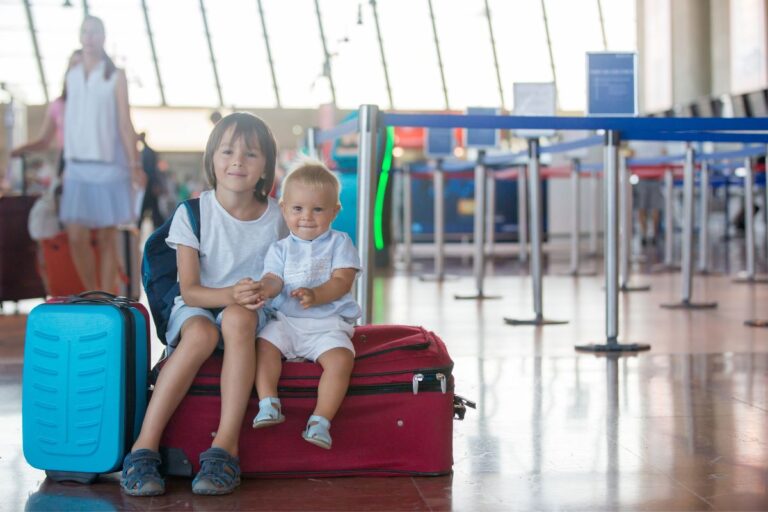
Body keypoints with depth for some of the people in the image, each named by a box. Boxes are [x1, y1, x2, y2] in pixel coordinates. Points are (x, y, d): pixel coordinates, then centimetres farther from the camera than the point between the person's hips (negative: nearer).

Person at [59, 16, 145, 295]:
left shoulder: (115, 76, 0)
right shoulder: (72, 76, 11)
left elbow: (125, 122, -4)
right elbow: (70, 122, 13)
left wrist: (134, 164, -10)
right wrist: (66, 164, 12)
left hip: (108, 166, -3)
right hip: (78, 167, 3)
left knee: (107, 239, 1)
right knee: (76, 238, -3)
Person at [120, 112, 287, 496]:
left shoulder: (275, 217, -1)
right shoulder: (192, 213, -7)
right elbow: (190, 290, -12)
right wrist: (230, 294, -31)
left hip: (248, 311, 1)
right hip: (196, 307, -1)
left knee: (237, 318, -36)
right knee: (201, 333, -37)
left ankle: (226, 446, -37)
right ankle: (144, 447, -33)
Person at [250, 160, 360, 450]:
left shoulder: (339, 243, 4)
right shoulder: (281, 249, 12)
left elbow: (342, 282, -7)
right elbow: (273, 278, -1)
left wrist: (315, 295, -27)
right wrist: (263, 289, -27)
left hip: (328, 323, -3)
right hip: (286, 320, 3)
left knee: (340, 358, -28)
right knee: (264, 344, -25)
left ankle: (321, 420, -26)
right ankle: (268, 404, -21)